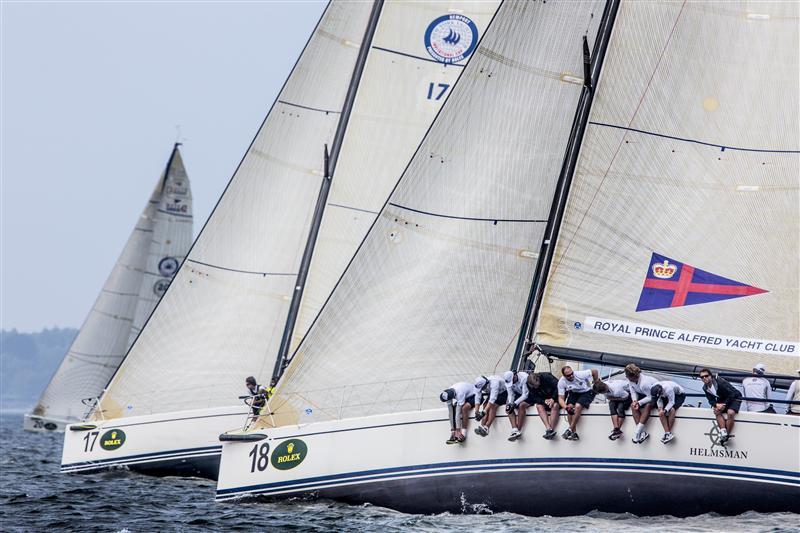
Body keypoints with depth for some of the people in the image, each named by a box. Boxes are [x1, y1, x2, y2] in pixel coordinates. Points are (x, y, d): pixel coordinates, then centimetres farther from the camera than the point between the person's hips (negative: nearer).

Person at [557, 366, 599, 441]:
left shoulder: (580, 374, -28)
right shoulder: (561, 382, -18)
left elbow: (594, 371, -15)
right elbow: (561, 398, -17)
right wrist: (565, 406, -37)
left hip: (587, 392, -4)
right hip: (574, 393, 4)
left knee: (578, 406, -30)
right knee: (570, 407, -24)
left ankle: (570, 430, -22)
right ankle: (574, 434, -17)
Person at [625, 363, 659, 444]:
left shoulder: (644, 383, -38)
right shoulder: (630, 380, -17)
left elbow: (650, 397, -30)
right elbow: (633, 392, -6)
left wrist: (639, 403, -35)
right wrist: (635, 401, -25)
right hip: (642, 394, 7)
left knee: (647, 405, -35)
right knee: (633, 406, -18)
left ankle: (637, 433, -37)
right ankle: (642, 433, -25)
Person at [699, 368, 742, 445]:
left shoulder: (720, 382, -29)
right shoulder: (705, 388, -6)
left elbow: (731, 394, -25)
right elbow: (711, 400, -3)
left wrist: (724, 405, -29)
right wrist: (716, 405, -25)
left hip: (735, 398, -7)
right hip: (722, 400, 7)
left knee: (730, 413, -31)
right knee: (717, 412, -22)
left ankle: (728, 435, -20)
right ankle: (723, 432, -25)